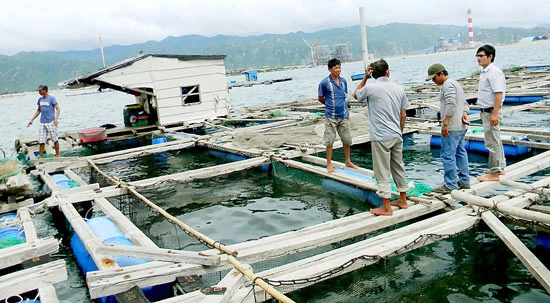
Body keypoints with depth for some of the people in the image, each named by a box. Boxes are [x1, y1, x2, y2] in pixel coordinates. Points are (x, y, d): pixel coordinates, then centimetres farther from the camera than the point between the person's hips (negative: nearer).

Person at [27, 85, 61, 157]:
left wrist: (56, 119, -23)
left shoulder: (51, 98, -4)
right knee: (41, 141, 3)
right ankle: (40, 157, 9)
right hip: (42, 123, 6)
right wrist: (32, 120, 19)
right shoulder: (40, 99, 13)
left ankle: (57, 155, 11)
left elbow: (58, 109, -9)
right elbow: (38, 111, 23)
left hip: (51, 122, -5)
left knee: (55, 139, 1)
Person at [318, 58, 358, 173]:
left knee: (347, 140, 12)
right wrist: (330, 105, 9)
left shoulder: (343, 81, 6)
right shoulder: (324, 83, -10)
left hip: (344, 115, 5)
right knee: (329, 141, 1)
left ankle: (348, 161, 27)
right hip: (331, 116, -5)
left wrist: (340, 105, 10)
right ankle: (329, 164, 13)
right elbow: (320, 98, 1)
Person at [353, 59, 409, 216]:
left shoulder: (370, 87, -10)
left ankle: (386, 207, 6)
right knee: (398, 168, 18)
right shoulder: (399, 89, 5)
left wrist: (365, 77, 9)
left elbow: (356, 95, 12)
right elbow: (403, 115, 9)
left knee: (382, 172, 0)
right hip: (396, 136, 6)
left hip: (380, 137, -6)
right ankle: (403, 200, 30)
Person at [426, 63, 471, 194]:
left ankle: (450, 185, -4)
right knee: (460, 152, 16)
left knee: (448, 155, -7)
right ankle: (464, 181, 24)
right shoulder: (455, 83, 21)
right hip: (461, 126, 11)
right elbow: (465, 103, 21)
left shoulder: (448, 84, -12)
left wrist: (445, 123, -23)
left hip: (451, 127, -11)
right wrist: (465, 113, 3)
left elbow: (451, 105, -23)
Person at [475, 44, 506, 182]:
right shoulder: (485, 72, 14)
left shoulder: (494, 72, -17)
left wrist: (495, 114, -27)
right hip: (485, 112, 11)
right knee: (496, 141, 19)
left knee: (493, 142, -5)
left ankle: (494, 173, 1)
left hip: (491, 112, -11)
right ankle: (500, 168, 31)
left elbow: (499, 93, -23)